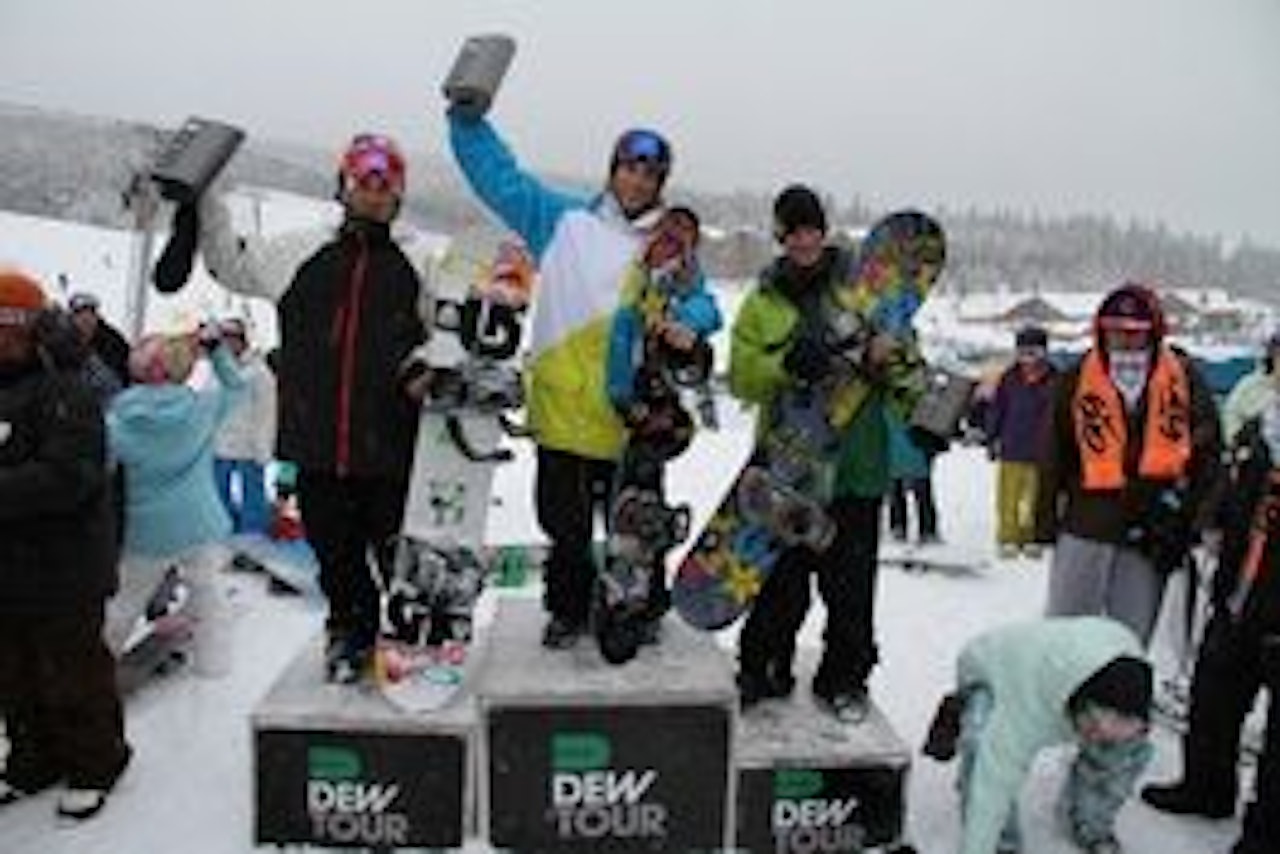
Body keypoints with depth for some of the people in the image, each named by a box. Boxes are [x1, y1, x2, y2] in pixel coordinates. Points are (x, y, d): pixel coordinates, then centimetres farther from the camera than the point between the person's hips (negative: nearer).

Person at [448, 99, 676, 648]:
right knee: (564, 524, 12)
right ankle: (568, 609, 31)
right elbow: (500, 178, 8)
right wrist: (466, 117, 0)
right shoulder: (563, 221, 6)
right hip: (562, 409, 1)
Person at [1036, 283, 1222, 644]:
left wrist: (1195, 514, 0)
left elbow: (1207, 450, 6)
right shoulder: (1077, 382, -1)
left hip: (1154, 530, 1)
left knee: (1132, 633, 11)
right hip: (1086, 525, 0)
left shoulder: (1184, 380, 1)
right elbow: (1054, 458, 3)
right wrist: (1047, 520, 3)